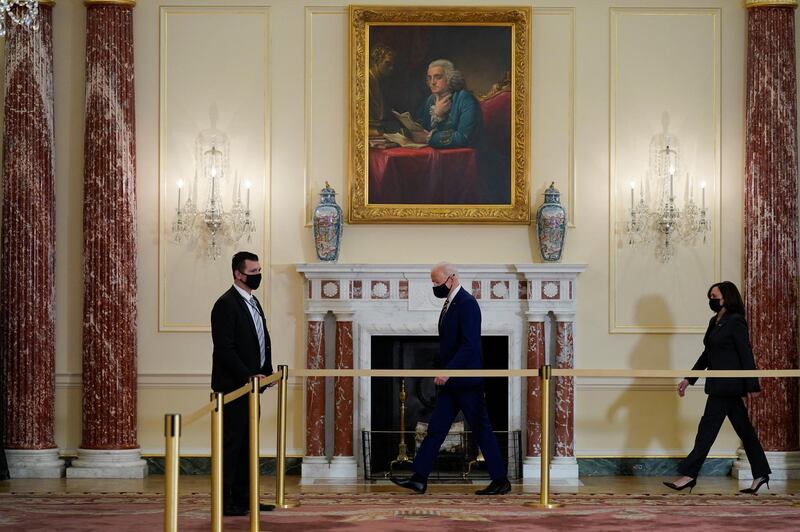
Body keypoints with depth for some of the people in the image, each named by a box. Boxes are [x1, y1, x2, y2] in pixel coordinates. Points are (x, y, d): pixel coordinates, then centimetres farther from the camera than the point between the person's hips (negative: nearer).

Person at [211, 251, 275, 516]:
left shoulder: (253, 303, 16)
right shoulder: (226, 304, -13)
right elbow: (225, 349, -19)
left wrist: (268, 371, 11)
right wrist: (248, 376, -21)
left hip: (250, 386, 9)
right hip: (233, 386, -9)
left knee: (247, 443, 11)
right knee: (231, 442, -6)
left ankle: (243, 498, 16)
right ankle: (224, 501, -2)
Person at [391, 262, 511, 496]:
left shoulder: (467, 304, -15)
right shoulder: (450, 303, 15)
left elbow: (470, 345, -23)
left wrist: (448, 371, -25)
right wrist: (444, 372, 15)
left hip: (466, 380, -10)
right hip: (451, 381, 10)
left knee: (482, 430, -2)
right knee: (435, 429, 7)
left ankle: (501, 481, 6)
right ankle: (419, 478, 8)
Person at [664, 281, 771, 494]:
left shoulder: (735, 322, -12)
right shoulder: (715, 322, 14)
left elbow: (746, 355, -14)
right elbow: (707, 355, 19)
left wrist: (752, 387, -16)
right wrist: (689, 379, 16)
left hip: (727, 385, -9)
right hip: (719, 385, 9)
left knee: (708, 428, -6)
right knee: (743, 429, 11)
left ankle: (689, 474, -4)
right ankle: (761, 474, 16)